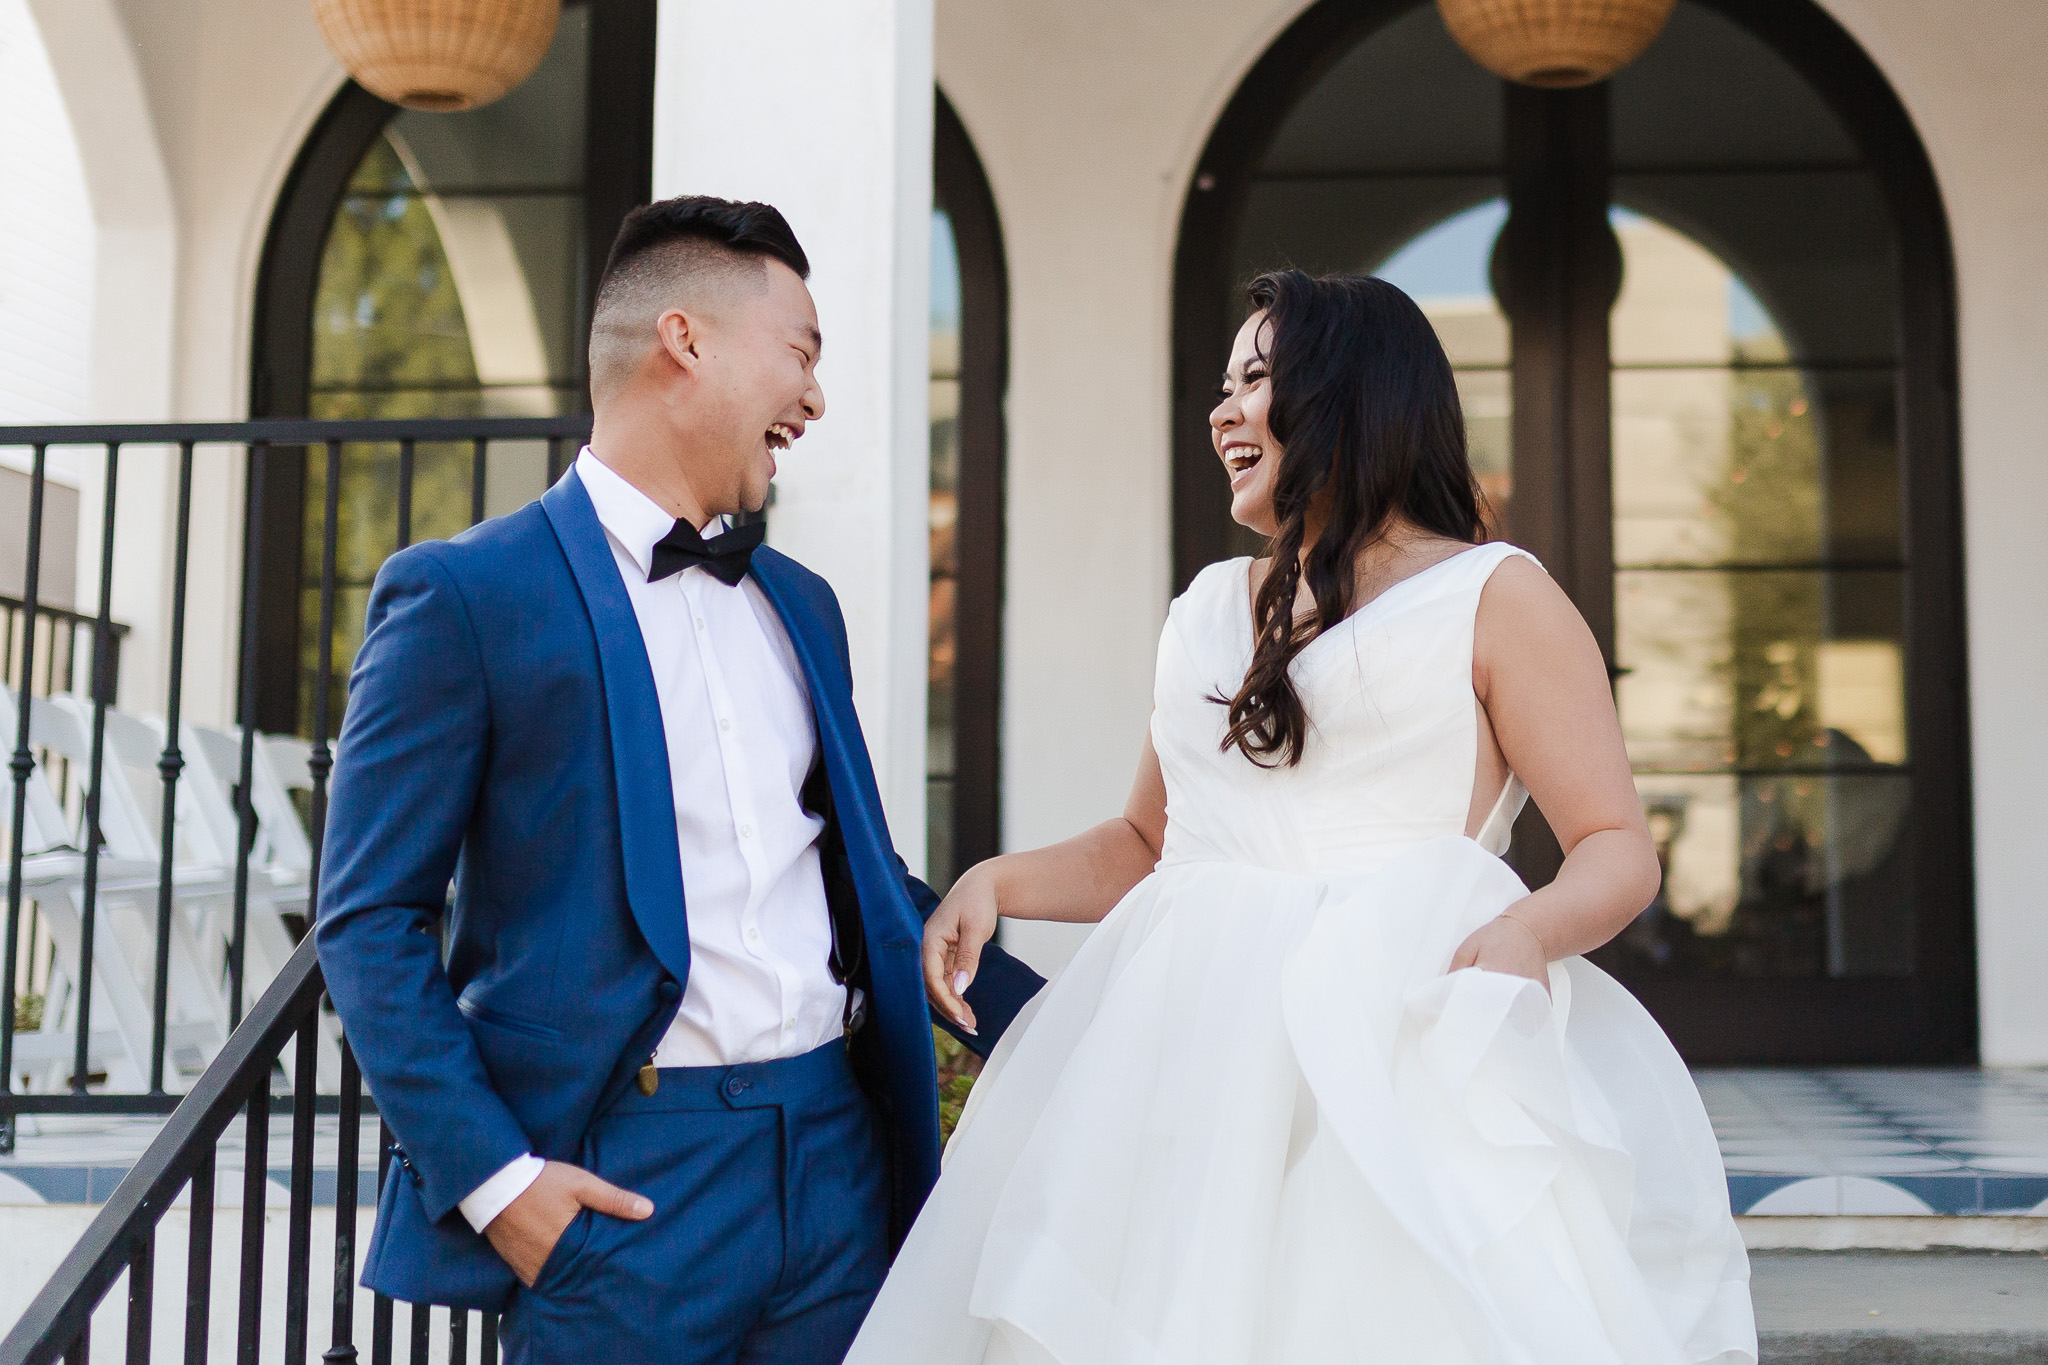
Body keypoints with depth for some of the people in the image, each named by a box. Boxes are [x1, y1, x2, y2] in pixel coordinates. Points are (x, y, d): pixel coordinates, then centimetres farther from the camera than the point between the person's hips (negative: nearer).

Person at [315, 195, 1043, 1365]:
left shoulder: (802, 603, 15)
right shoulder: (466, 595, -5)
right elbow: (372, 918, -7)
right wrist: (491, 1173, -14)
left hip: (839, 1163, 6)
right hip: (622, 1179, -6)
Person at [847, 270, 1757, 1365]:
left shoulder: (1494, 597, 2)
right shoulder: (1207, 610, 19)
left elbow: (1619, 850, -3)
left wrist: (1528, 933, -24)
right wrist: (998, 883, 7)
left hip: (1402, 1046, -5)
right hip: (1191, 1048, 5)